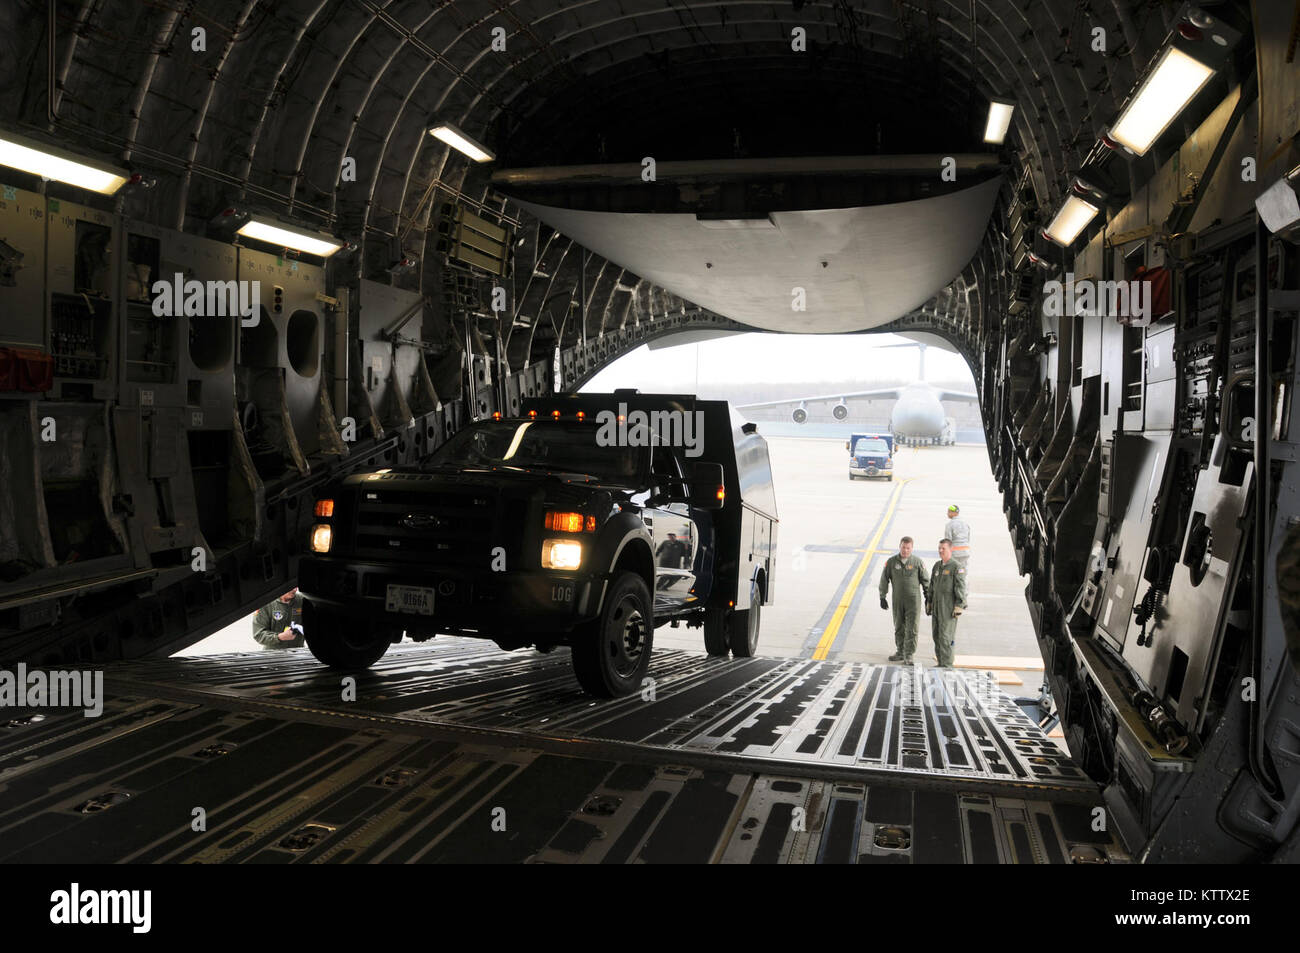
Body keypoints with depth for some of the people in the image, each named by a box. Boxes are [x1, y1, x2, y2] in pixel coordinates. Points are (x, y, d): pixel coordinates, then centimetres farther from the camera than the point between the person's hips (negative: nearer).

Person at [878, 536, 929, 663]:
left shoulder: (917, 562, -3)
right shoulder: (891, 562, 0)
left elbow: (925, 581, 6)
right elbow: (884, 580, 7)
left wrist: (928, 597, 6)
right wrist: (882, 597, 5)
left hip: (913, 599, -2)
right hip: (897, 599, 2)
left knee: (911, 628, -6)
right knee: (899, 627, 11)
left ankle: (908, 655, -2)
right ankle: (900, 652, 24)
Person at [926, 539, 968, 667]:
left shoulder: (957, 567, -9)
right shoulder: (937, 566, 14)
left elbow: (961, 588, -13)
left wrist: (959, 607, -18)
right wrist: (929, 604, 18)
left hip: (949, 608, -7)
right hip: (937, 607, 7)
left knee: (945, 637, -9)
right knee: (937, 636, 9)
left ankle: (947, 665, -3)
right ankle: (940, 663, 17)